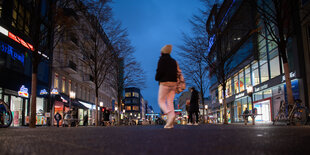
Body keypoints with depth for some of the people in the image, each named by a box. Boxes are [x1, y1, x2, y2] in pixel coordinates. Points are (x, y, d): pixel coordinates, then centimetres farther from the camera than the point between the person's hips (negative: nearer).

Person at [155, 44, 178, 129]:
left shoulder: (162, 60, -2)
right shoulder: (174, 61, 17)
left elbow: (160, 71, -12)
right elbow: (176, 73, 13)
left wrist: (157, 78, 4)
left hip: (165, 83, -6)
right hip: (173, 83, 6)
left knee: (161, 101, 2)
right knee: (170, 102, 4)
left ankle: (170, 114, -24)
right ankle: (170, 123, -6)